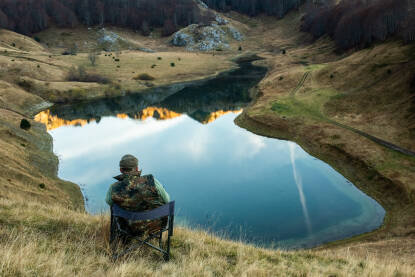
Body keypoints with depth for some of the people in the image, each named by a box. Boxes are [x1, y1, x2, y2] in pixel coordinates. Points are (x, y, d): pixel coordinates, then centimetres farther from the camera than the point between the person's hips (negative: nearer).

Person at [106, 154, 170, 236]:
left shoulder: (114, 189, -23)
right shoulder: (151, 181, -27)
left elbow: (108, 202, 2)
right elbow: (166, 200, -10)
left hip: (134, 229, 1)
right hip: (158, 223, 0)